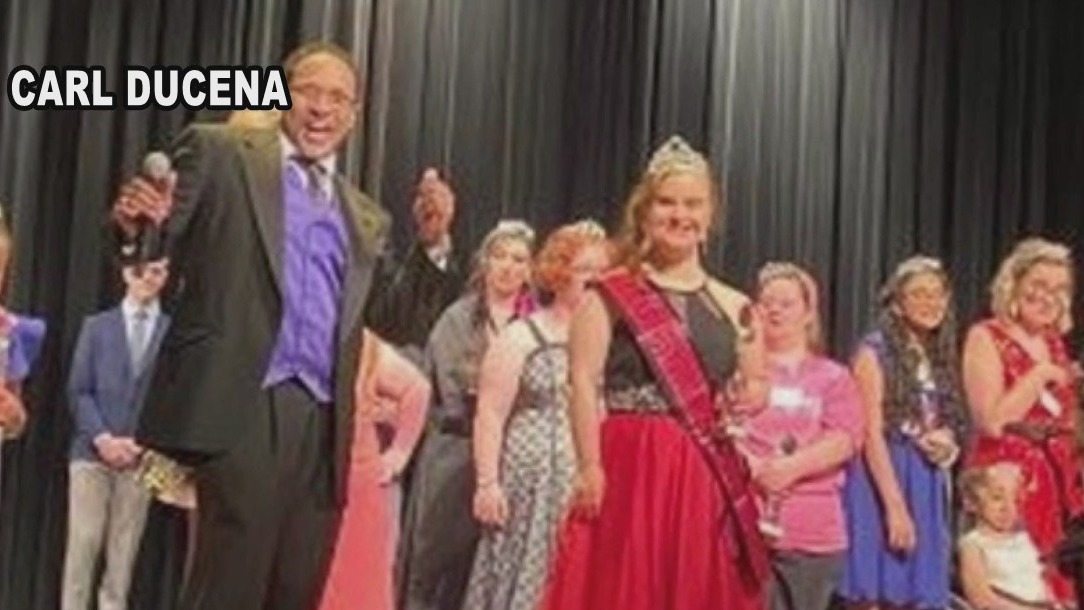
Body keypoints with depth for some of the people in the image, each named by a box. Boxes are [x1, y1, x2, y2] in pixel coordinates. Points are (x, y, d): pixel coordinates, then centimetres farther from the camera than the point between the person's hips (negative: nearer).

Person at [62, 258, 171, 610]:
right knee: (83, 543, -5)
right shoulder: (96, 326, 11)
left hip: (141, 456, 0)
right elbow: (78, 391, 5)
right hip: (92, 451, 1)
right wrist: (102, 437, -9)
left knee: (124, 550, 1)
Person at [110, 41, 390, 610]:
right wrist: (139, 224, -19)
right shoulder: (220, 152, 8)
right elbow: (163, 253, 2)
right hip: (244, 406, -5)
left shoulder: (364, 216, 21)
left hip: (321, 421, 5)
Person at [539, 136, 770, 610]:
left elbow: (757, 384, 23)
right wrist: (590, 466, -17)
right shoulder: (610, 295, 0)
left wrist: (751, 397, -1)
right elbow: (584, 382, -8)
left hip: (710, 476, 4)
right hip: (630, 465, -4)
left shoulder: (732, 307, 13)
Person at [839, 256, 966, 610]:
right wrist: (895, 506, -20)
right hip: (880, 485, -7)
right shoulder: (875, 352, -7)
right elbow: (871, 434, -14)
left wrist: (947, 444, -1)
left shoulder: (941, 358, 13)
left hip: (928, 488, 7)